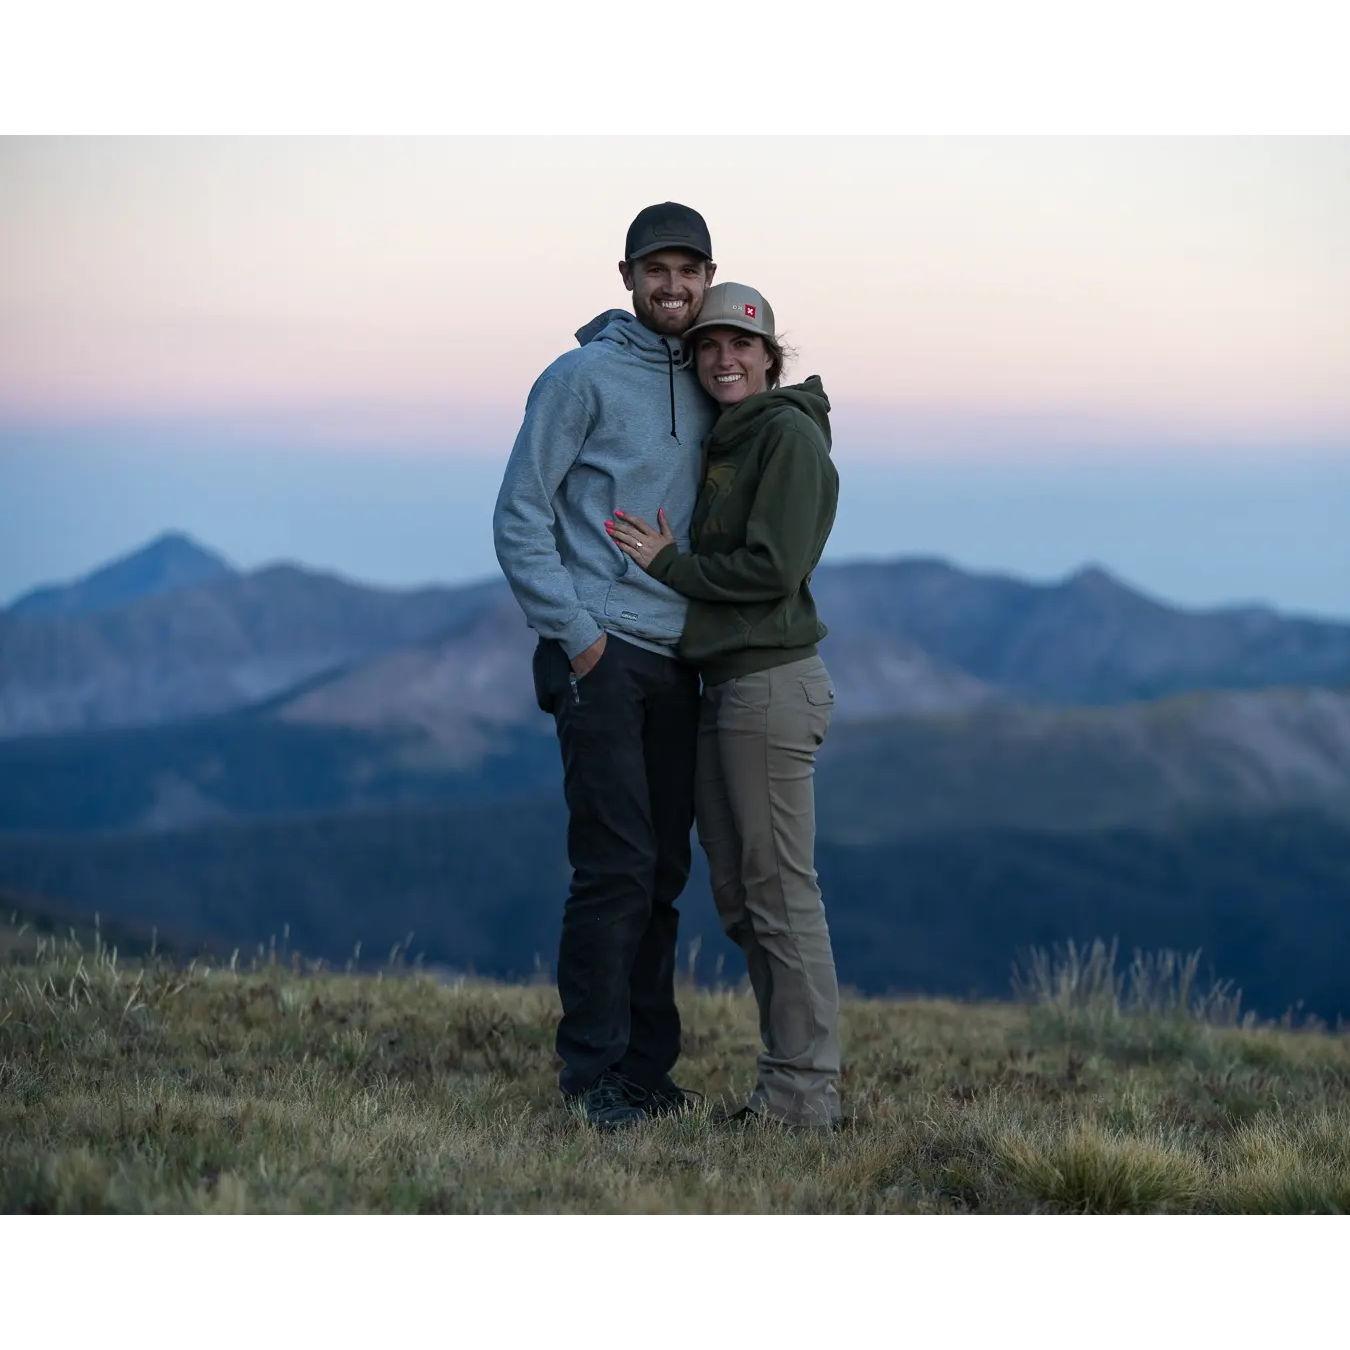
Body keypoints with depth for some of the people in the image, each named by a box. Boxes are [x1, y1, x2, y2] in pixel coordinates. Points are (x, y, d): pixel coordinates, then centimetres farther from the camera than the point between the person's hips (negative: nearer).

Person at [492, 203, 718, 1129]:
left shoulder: (707, 390, 13)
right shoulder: (584, 376, -5)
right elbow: (520, 516, -6)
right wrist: (575, 631, -11)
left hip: (677, 661, 6)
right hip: (600, 657, -6)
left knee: (664, 870, 8)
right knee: (617, 866, -11)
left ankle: (648, 1065, 15)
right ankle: (594, 1072, -5)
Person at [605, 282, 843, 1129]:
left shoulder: (789, 434, -10)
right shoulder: (724, 443, 18)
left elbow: (773, 568, -17)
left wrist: (669, 564, -9)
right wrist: (669, 557, 5)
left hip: (774, 683, -10)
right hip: (726, 682, 10)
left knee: (780, 891, -6)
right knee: (737, 893, 12)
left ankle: (806, 1090, -2)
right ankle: (793, 1072, 18)